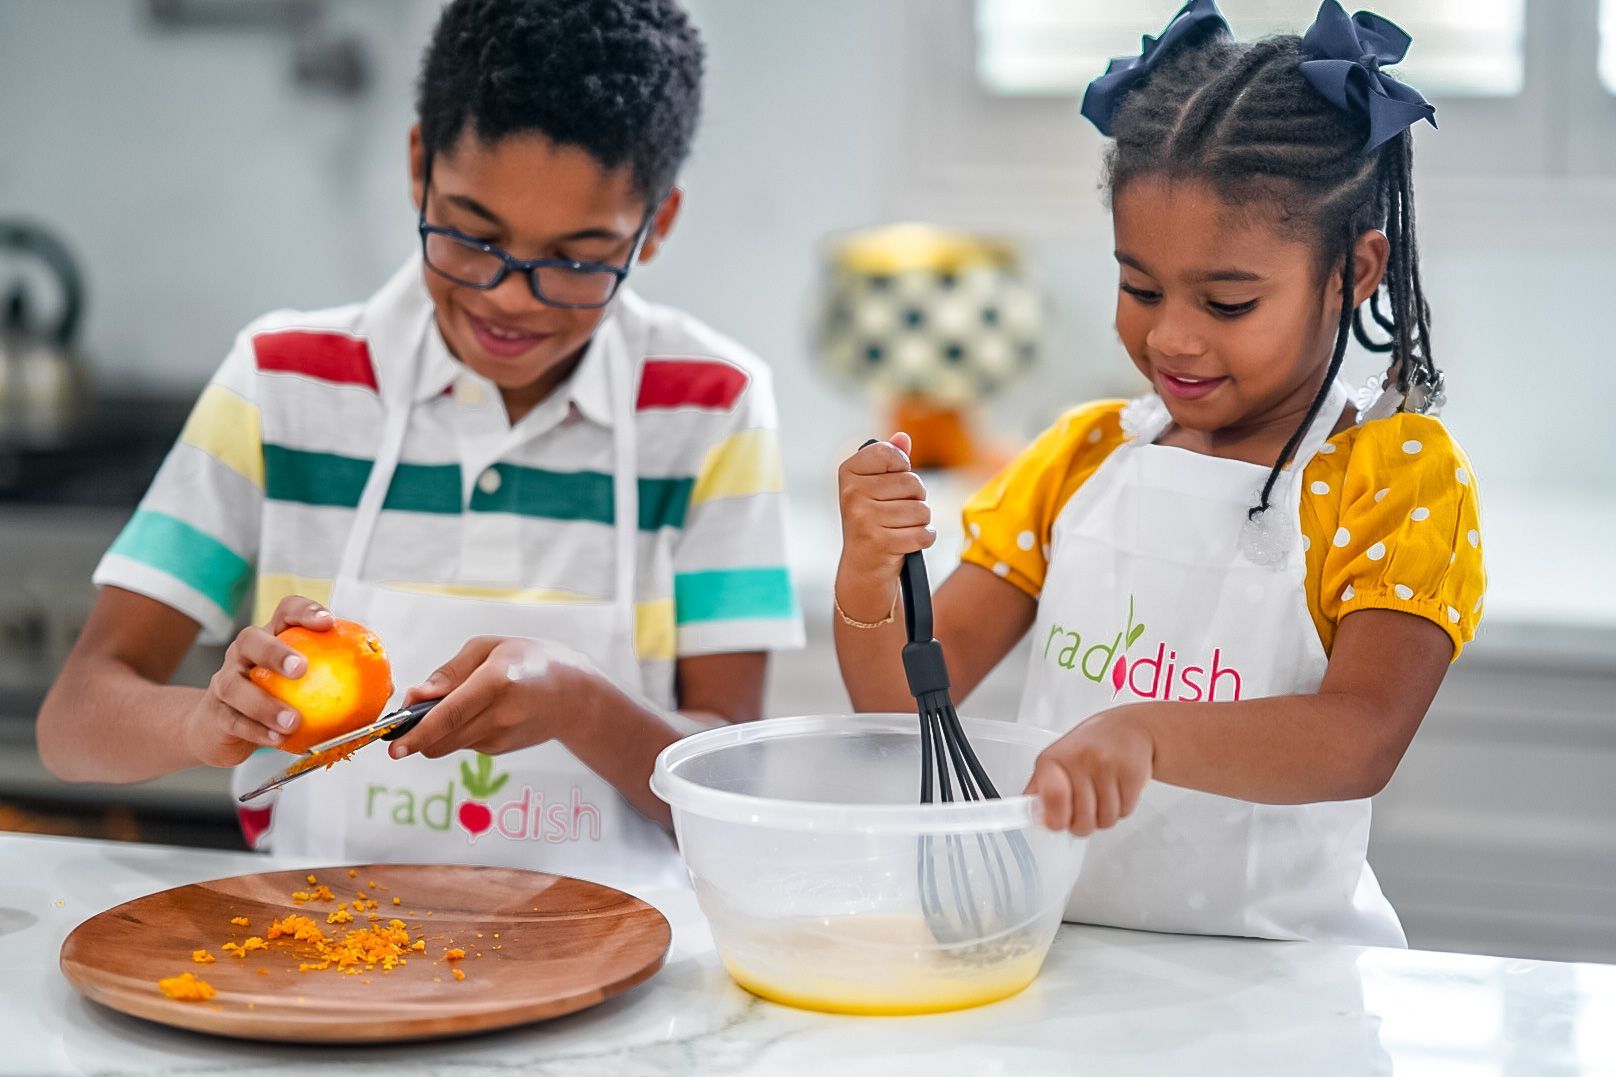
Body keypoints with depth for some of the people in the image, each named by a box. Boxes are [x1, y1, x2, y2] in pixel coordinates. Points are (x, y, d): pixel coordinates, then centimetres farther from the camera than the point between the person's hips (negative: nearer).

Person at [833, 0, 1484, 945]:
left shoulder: (1395, 474, -2)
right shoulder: (1081, 456, 10)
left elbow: (1364, 737, -18)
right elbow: (913, 697, 7)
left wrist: (1148, 735, -34)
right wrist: (869, 579, -14)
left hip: (1269, 975, -3)